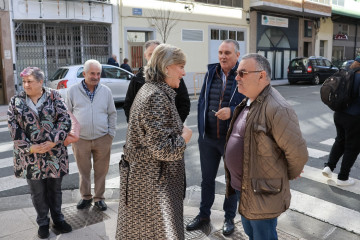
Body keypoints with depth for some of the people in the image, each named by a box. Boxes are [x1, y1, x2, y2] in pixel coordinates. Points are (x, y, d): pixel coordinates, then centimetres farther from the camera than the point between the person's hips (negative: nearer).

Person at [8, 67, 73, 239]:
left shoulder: (54, 97, -2)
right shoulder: (16, 101, 1)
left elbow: (65, 120, -8)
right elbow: (14, 128, -3)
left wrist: (53, 141, -18)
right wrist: (30, 148, -13)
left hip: (54, 153, 0)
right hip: (30, 156, 1)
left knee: (55, 188, 13)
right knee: (37, 191, 11)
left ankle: (58, 219, 32)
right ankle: (43, 223, 30)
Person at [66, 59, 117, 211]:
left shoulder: (106, 91, 4)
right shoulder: (73, 91, 1)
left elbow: (112, 114, 9)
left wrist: (111, 133, 5)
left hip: (102, 139, 1)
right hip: (81, 140, 0)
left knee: (101, 171, 9)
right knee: (84, 171, 11)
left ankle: (99, 198, 24)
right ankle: (86, 197, 29)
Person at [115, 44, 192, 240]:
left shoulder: (151, 90, 9)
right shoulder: (157, 97, -23)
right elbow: (163, 149, -27)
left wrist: (178, 128, 14)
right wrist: (184, 138, -11)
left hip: (145, 175, 10)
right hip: (151, 181, -10)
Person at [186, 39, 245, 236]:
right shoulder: (211, 73, 5)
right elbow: (202, 102, 10)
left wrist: (232, 111, -27)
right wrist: (201, 129, 7)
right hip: (208, 138, 4)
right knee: (207, 179, 17)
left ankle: (229, 218, 33)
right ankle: (204, 214, 37)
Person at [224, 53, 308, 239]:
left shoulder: (277, 109, -25)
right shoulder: (247, 103, 6)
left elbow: (298, 153, -22)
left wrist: (286, 176, -4)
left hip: (262, 194, -9)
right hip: (240, 187, 9)